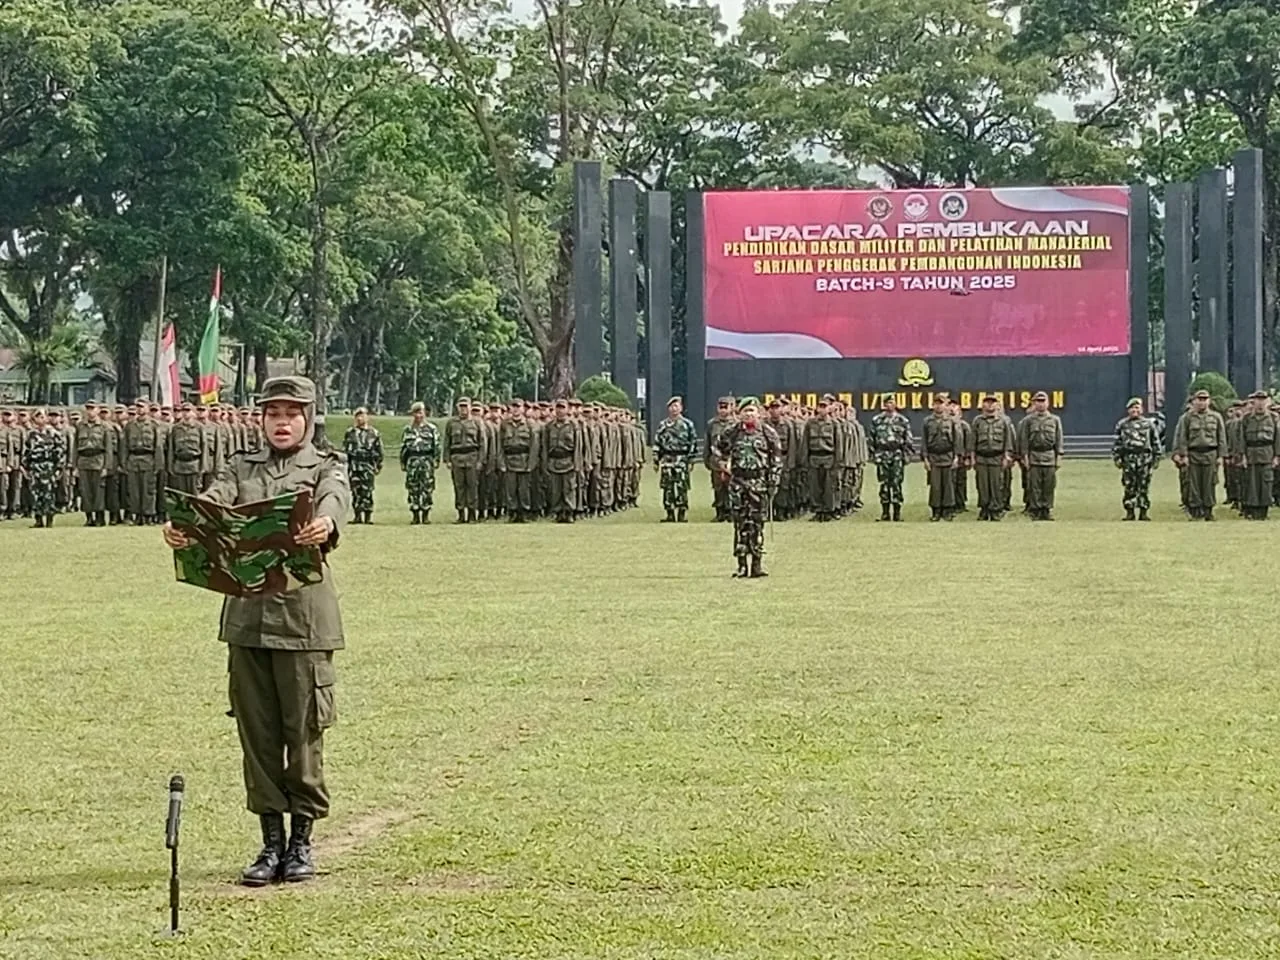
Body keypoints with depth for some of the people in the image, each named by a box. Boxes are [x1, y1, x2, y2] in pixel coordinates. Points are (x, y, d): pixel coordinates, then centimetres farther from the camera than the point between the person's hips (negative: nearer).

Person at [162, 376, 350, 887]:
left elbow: (334, 500, -17)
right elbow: (212, 501, -5)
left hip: (304, 615, -3)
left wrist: (324, 526, -42)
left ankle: (302, 840, 11)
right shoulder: (240, 468, 15)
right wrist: (181, 527, -29)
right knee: (256, 730, 4)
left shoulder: (326, 467, 7)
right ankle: (271, 841, 12)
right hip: (247, 612, 3)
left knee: (303, 729, 0)